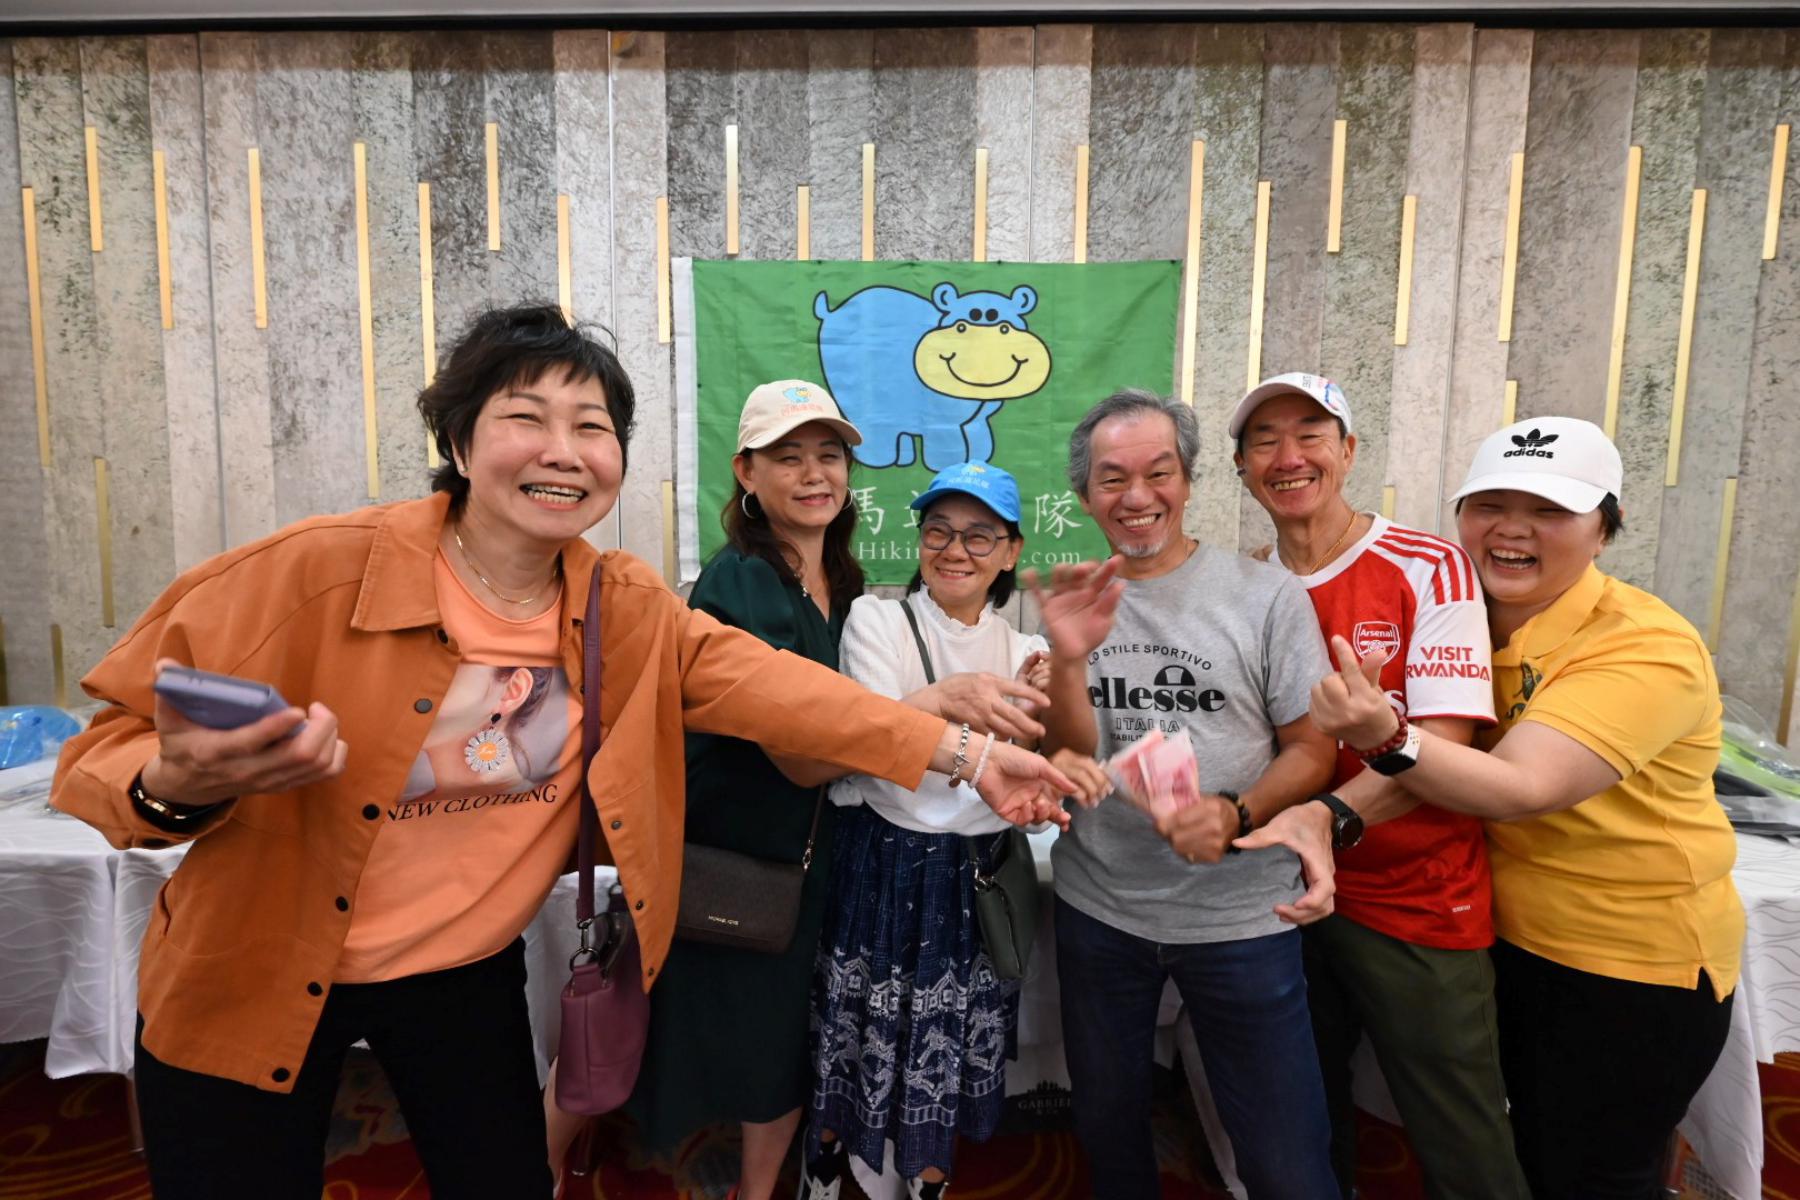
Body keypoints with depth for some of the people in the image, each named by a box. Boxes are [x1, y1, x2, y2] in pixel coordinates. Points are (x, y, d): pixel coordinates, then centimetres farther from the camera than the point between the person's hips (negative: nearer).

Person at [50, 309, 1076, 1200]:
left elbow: (771, 685, -15)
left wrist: (961, 751, -23)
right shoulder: (317, 572, -22)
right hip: (254, 980, -2)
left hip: (470, 970, 3)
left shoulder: (628, 609, -10)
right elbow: (112, 747, -15)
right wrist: (176, 786, -39)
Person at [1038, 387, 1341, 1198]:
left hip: (1240, 916, -2)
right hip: (1097, 908, 3)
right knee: (1107, 1131, 23)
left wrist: (1236, 815, -24)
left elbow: (1312, 749, -6)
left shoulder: (1266, 593, -8)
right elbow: (1072, 758, -6)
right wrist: (1070, 658, -24)